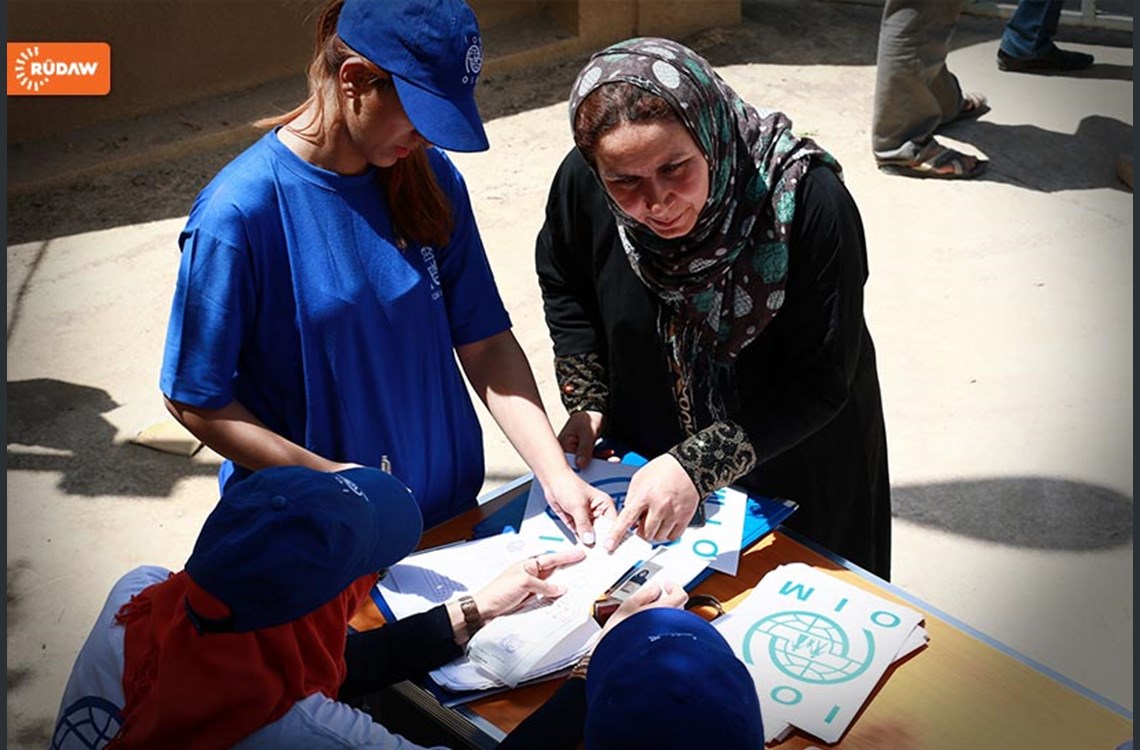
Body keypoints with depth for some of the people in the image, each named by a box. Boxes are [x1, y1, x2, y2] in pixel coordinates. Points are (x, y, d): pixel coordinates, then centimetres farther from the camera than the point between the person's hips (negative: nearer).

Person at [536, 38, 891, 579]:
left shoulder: (809, 203, -33)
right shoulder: (581, 184, -22)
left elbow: (818, 383, -28)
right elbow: (563, 288, 1)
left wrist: (699, 465, -36)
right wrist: (586, 403, -6)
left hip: (796, 468, -2)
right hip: (645, 449, 3)